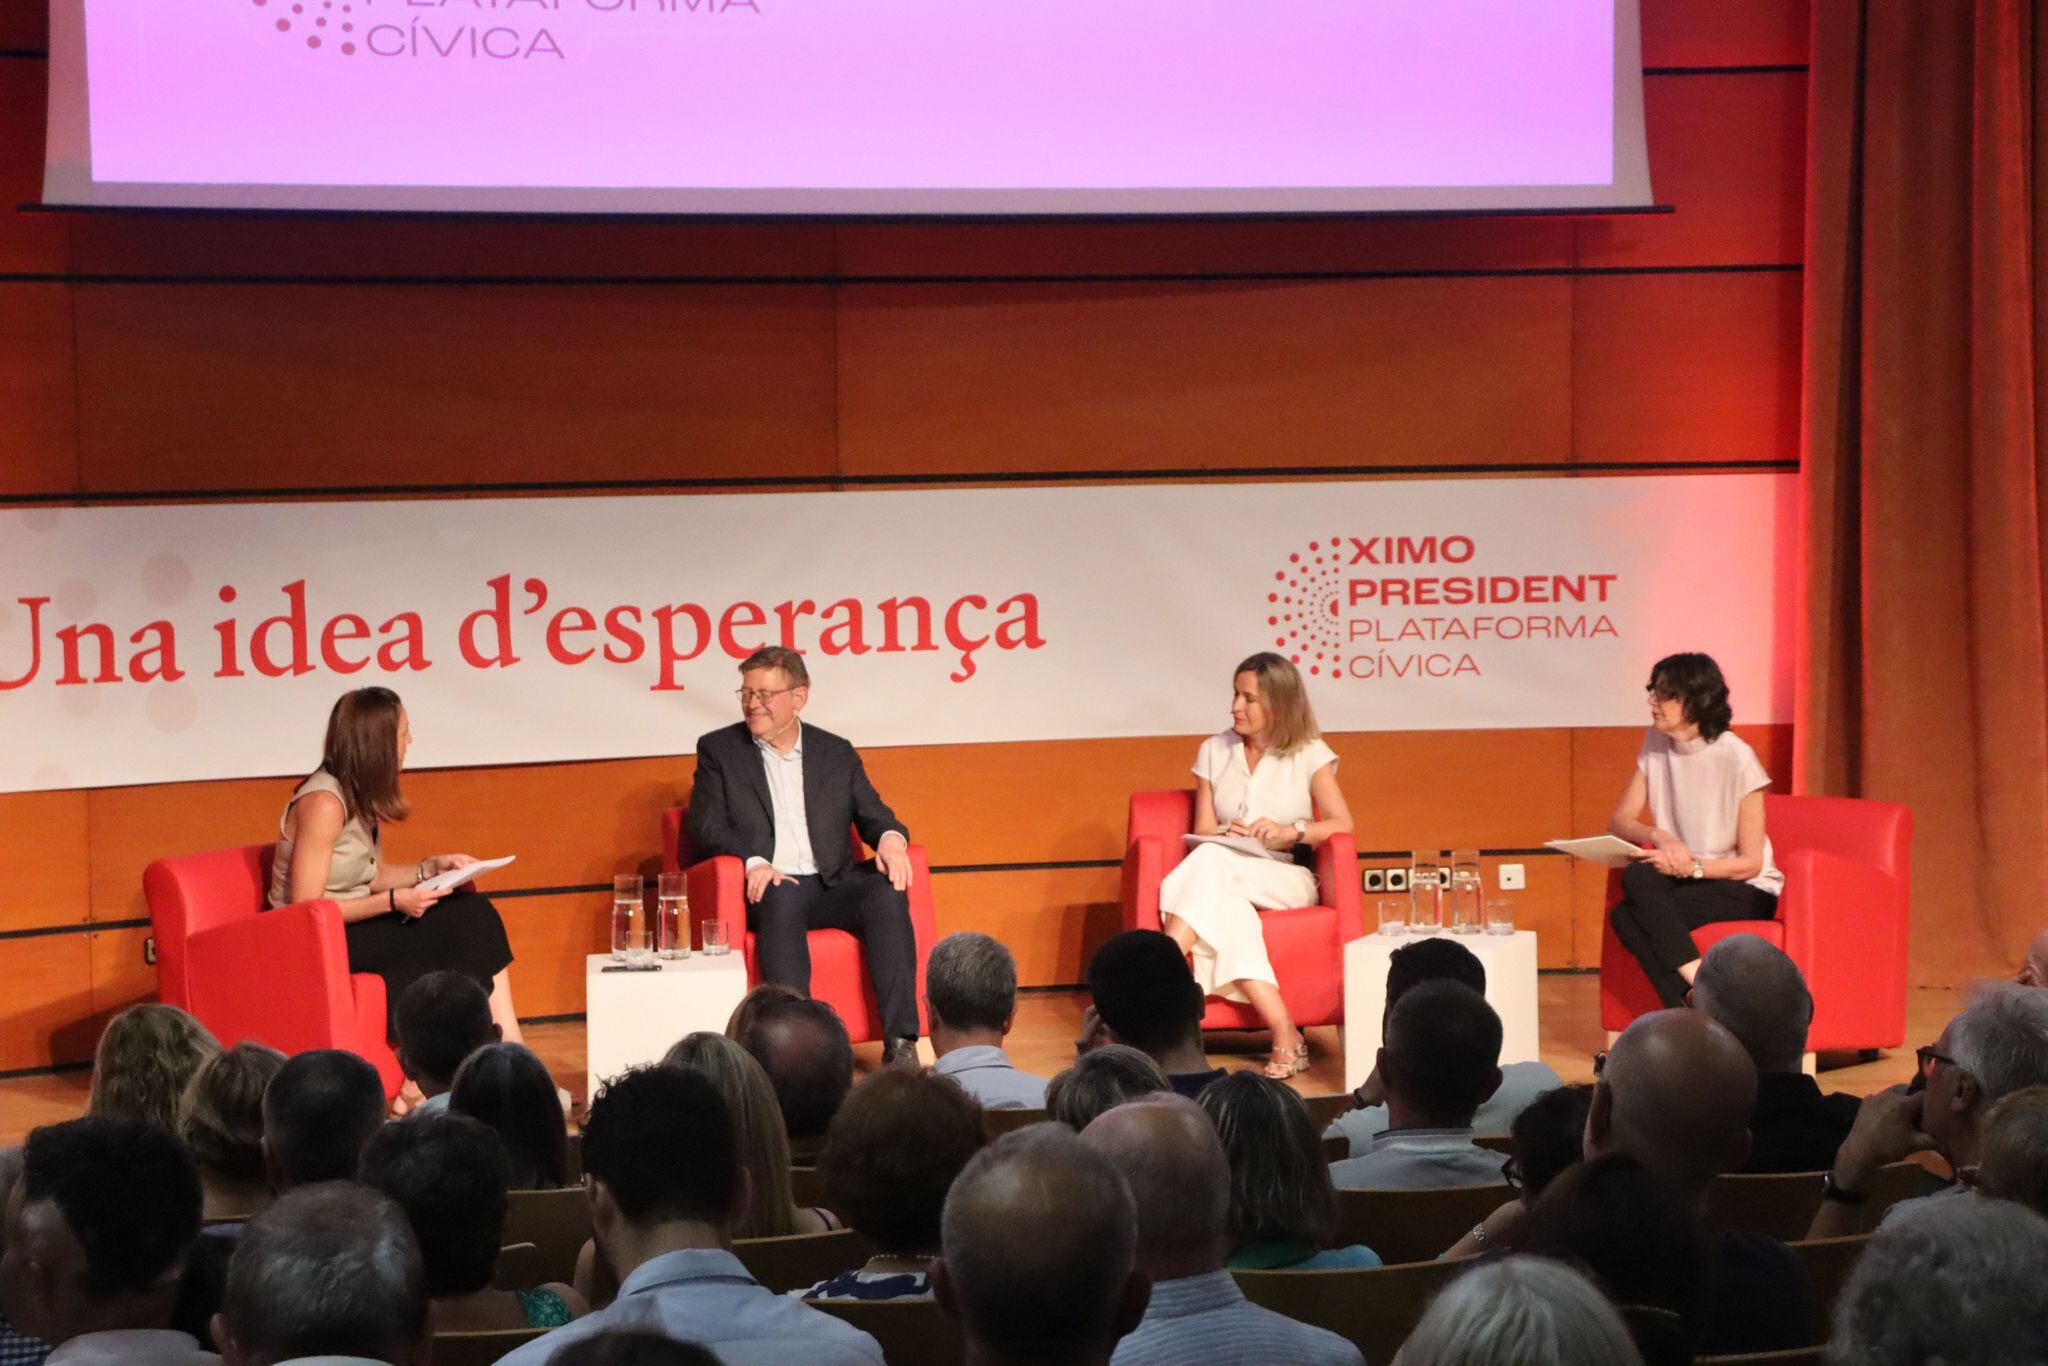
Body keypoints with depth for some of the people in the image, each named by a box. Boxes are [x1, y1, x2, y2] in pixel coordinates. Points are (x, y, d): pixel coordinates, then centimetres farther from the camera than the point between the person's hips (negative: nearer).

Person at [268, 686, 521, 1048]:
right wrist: (394, 902, -21)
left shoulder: (366, 797, 8)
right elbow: (306, 907, -21)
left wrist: (430, 868, 1)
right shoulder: (324, 804, -20)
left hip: (353, 926, 9)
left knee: (473, 913, -11)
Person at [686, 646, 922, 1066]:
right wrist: (753, 862, -19)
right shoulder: (719, 749, 11)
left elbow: (873, 815, 15)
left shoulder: (837, 753, 18)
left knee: (887, 892, -29)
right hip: (767, 889, -2)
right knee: (783, 898, -38)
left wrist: (890, 838, -11)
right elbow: (706, 827, 1)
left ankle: (900, 1041, -36)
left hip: (831, 888, 3)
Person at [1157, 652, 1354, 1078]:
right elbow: (1203, 834, 11)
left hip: (1287, 882, -3)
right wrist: (1224, 834, -13)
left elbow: (1342, 823, -3)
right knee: (1227, 911, -39)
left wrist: (1291, 831, -20)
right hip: (1225, 883, 3)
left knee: (1213, 862, -36)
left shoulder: (1309, 755, 6)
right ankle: (1285, 1038, -50)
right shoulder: (1214, 752, 15)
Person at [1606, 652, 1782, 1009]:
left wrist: (1691, 867, -26)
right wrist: (1659, 837, -16)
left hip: (1745, 890, -6)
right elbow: (1619, 821, 5)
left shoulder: (1736, 758, -15)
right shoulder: (1655, 744, 4)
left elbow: (1750, 862, -11)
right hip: (1686, 881, 6)